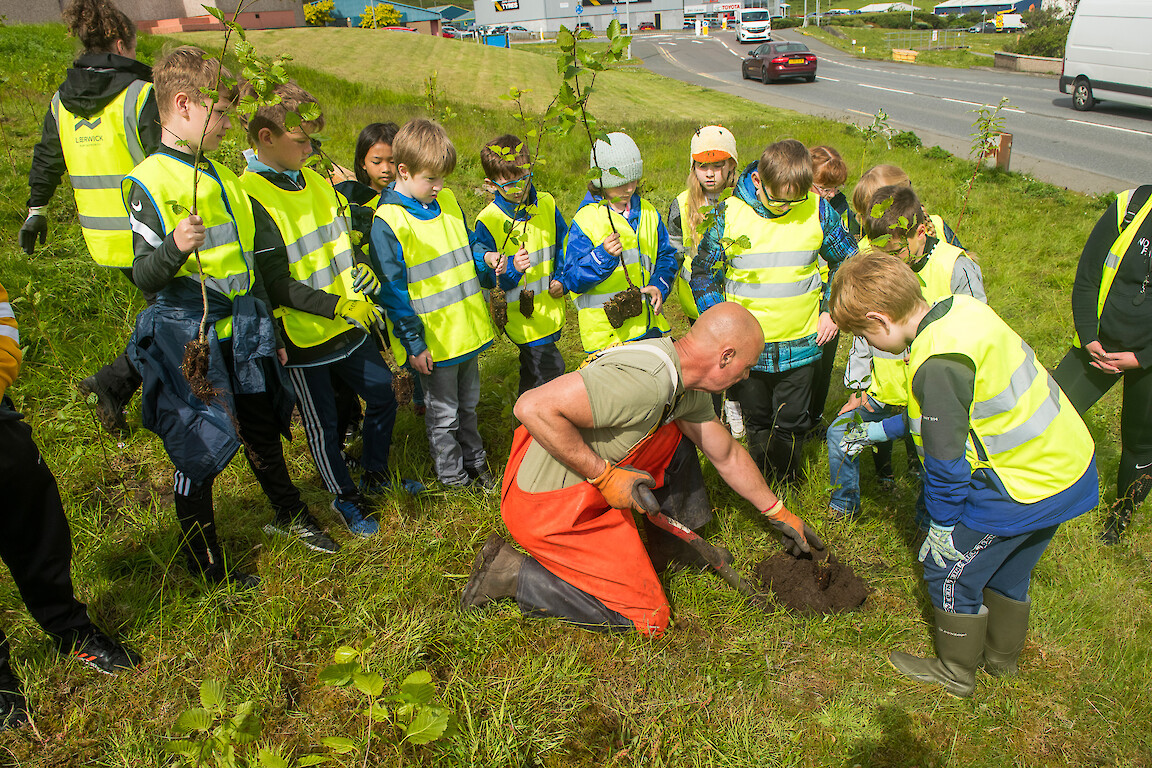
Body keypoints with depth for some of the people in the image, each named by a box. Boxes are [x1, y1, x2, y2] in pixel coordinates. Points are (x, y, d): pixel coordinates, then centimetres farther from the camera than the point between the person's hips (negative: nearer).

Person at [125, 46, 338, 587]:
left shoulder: (220, 175, 13)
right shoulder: (150, 181, -12)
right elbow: (145, 275, -17)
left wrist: (270, 334, 21)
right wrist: (174, 247, -39)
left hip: (244, 329, 7)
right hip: (188, 334, -7)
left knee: (262, 429, 19)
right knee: (199, 451, 3)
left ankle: (290, 513, 42)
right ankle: (206, 566, 20)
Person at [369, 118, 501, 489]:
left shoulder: (447, 201, 4)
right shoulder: (388, 221, -17)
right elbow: (392, 289, -15)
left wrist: (485, 260, -4)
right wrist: (413, 343, -16)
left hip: (467, 330, 6)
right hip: (433, 339, -6)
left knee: (467, 403, 22)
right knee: (443, 413, 10)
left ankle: (474, 462, 41)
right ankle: (452, 477, 29)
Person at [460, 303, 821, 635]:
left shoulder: (688, 387, 3)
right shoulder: (647, 378, -30)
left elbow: (727, 455, 18)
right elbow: (532, 407, -35)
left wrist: (778, 513, 26)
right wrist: (605, 475, -26)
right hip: (551, 507, -9)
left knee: (679, 438, 14)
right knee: (646, 617, -1)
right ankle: (517, 572, 0)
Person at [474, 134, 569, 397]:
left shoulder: (547, 204, 0)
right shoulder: (488, 221, -16)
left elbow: (564, 245, 13)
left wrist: (562, 280, -1)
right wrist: (512, 268, -33)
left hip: (551, 309, 6)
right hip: (521, 314, -5)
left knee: (533, 370, 22)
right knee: (551, 369, -8)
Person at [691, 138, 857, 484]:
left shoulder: (817, 210, -6)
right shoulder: (730, 213, -10)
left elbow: (847, 261, 10)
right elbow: (703, 273, 0)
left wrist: (832, 310, 3)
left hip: (800, 345, 0)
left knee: (791, 423, 11)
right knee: (756, 422, 16)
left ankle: (787, 484, 34)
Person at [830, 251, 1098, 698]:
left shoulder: (937, 363, -29)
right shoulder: (962, 308, 0)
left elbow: (947, 459, -20)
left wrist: (943, 523, -6)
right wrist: (881, 429, 17)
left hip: (1023, 487, -9)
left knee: (949, 569, 11)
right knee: (1007, 569, 27)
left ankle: (956, 673, 31)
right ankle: (1002, 657, 49)